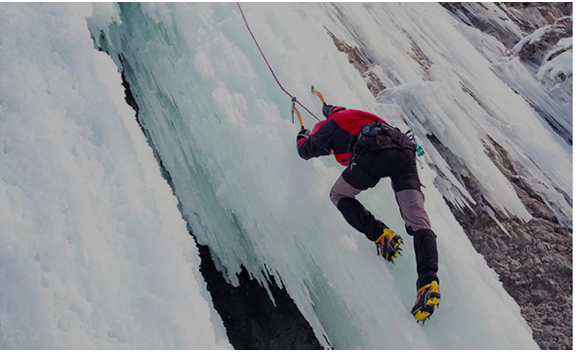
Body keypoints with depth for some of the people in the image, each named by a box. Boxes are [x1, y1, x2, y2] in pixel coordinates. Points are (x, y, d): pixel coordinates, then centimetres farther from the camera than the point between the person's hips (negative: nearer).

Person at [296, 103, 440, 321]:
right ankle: (428, 280, -24)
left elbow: (305, 151, 38)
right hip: (405, 152, 6)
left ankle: (379, 233, 0)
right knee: (418, 222, -4)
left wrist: (302, 136, 61)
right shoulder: (358, 115, 41)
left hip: (373, 153, -5)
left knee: (339, 196, 20)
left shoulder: (331, 124, 25)